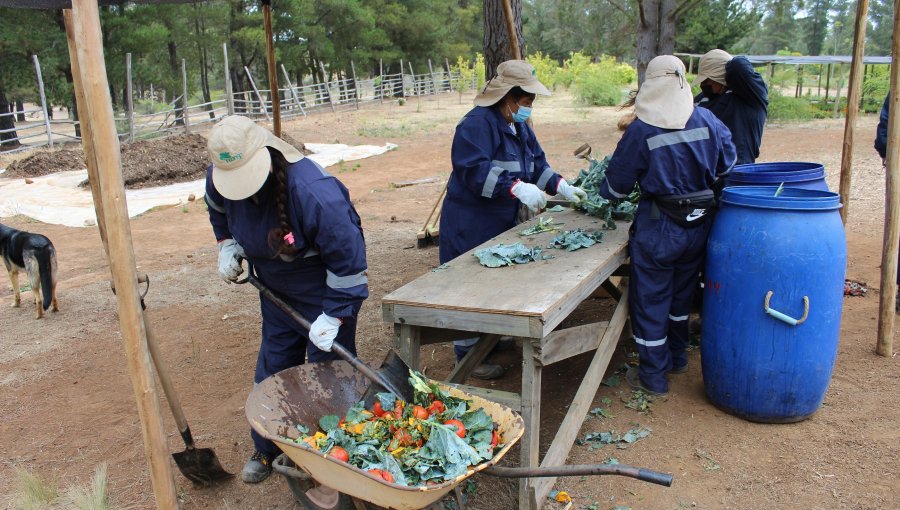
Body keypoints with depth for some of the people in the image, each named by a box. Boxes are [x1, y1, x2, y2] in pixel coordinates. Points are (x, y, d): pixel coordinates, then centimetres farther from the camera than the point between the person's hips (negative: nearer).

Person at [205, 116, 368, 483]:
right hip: (276, 293, 7)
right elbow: (218, 210, 14)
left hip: (324, 295, -6)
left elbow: (349, 260, -28)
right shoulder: (220, 179, -14)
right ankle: (267, 451, 36)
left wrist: (334, 315, -25)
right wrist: (227, 245, 0)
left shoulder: (314, 193, -37)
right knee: (271, 371, 16)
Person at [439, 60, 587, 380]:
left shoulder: (519, 126, 11)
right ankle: (468, 356, 11)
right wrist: (518, 188, -36)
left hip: (503, 221, 10)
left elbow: (536, 163, 17)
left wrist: (562, 188, 4)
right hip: (471, 223, -10)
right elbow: (474, 172, -30)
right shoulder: (477, 124, -20)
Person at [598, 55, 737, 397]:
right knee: (682, 292, 23)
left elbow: (617, 186, -7)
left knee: (650, 299, 8)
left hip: (658, 228, -5)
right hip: (699, 225, 5)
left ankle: (653, 378, 17)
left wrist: (603, 192, 15)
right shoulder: (707, 120, -4)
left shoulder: (640, 130, -15)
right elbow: (727, 165, 9)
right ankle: (678, 358, 40)